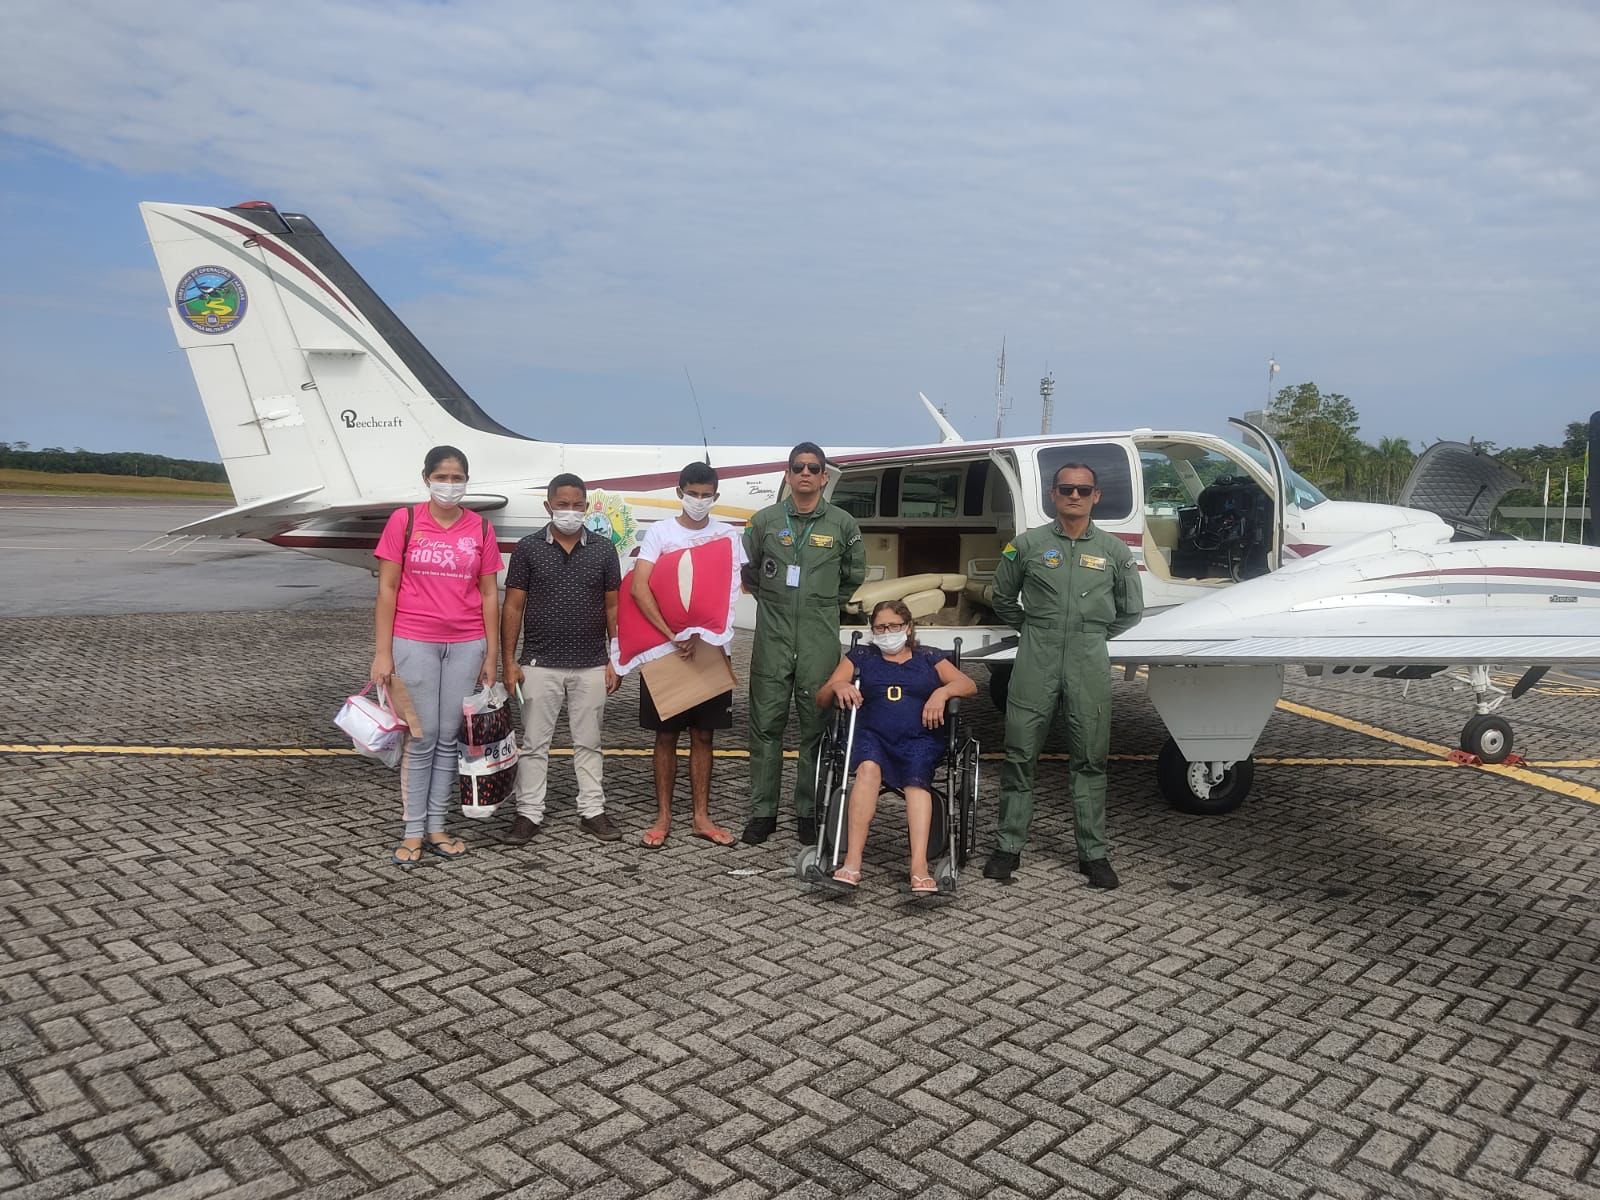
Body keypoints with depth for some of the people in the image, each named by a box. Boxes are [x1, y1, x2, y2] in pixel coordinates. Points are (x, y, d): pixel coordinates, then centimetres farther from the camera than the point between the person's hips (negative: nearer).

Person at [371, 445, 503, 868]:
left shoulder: (481, 528, 4)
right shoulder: (404, 521, -1)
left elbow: (489, 594, 6)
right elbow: (387, 588, -1)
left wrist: (491, 656, 4)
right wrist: (382, 652, -5)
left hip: (466, 646, 2)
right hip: (414, 644, -2)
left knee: (450, 739, 7)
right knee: (421, 738, 2)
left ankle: (436, 828, 19)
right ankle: (413, 832, 13)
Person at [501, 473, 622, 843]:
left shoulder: (603, 549, 4)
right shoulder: (528, 548, 0)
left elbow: (613, 607, 6)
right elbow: (513, 607, 1)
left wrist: (615, 661, 2)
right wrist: (509, 661, -5)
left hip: (591, 666, 1)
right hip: (540, 665, -1)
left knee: (588, 742, 10)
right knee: (534, 742, 5)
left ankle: (592, 810, 19)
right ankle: (529, 813, 15)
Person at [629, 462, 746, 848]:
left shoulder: (728, 535, 5)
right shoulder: (660, 532, -1)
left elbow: (728, 593, -3)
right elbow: (639, 588, -12)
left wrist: (700, 636, -16)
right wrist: (673, 636, -19)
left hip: (711, 647, 2)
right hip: (664, 647, -2)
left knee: (703, 735, 7)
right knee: (667, 735, 5)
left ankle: (702, 817, 15)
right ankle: (663, 816, 14)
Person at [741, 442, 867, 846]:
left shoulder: (842, 524, 4)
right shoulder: (765, 520, 5)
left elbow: (854, 575, 17)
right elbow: (748, 570, 16)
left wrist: (828, 605, 12)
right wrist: (771, 600, 12)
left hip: (820, 641, 0)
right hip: (773, 637, 0)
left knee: (816, 725, 4)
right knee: (766, 725, 3)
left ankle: (809, 812, 15)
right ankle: (762, 812, 12)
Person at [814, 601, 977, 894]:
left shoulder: (929, 658, 22)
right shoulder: (860, 657, 23)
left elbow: (969, 686, 10)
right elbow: (821, 700, 16)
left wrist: (943, 691, -10)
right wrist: (837, 686, -7)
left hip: (919, 739, 0)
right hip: (872, 736, 0)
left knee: (917, 779, -33)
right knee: (869, 767, -35)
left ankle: (919, 867, -50)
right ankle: (851, 865, -44)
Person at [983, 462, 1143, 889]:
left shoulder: (1114, 551, 8)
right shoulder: (1028, 544, 5)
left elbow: (1131, 610, 19)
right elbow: (1003, 598, 16)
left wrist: (1094, 636, 12)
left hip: (1090, 663, 1)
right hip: (1036, 660, 0)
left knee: (1089, 759, 5)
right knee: (1020, 755, 2)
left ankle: (1093, 852, 14)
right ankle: (1009, 845, 12)